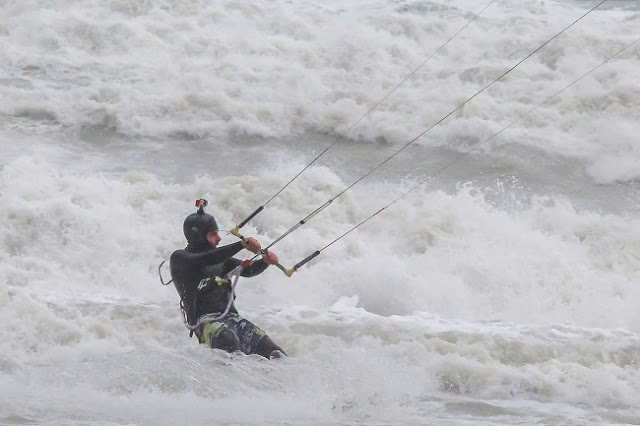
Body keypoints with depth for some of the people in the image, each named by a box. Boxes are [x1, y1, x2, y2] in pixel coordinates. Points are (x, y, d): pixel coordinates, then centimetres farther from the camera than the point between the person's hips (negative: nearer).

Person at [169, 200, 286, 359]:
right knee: (228, 340, -39)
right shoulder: (179, 258, 4)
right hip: (205, 320, -6)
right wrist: (242, 244, -22)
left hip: (231, 316, 6)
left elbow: (248, 270, 20)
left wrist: (265, 261, -4)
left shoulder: (219, 257, 25)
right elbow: (205, 261, -15)